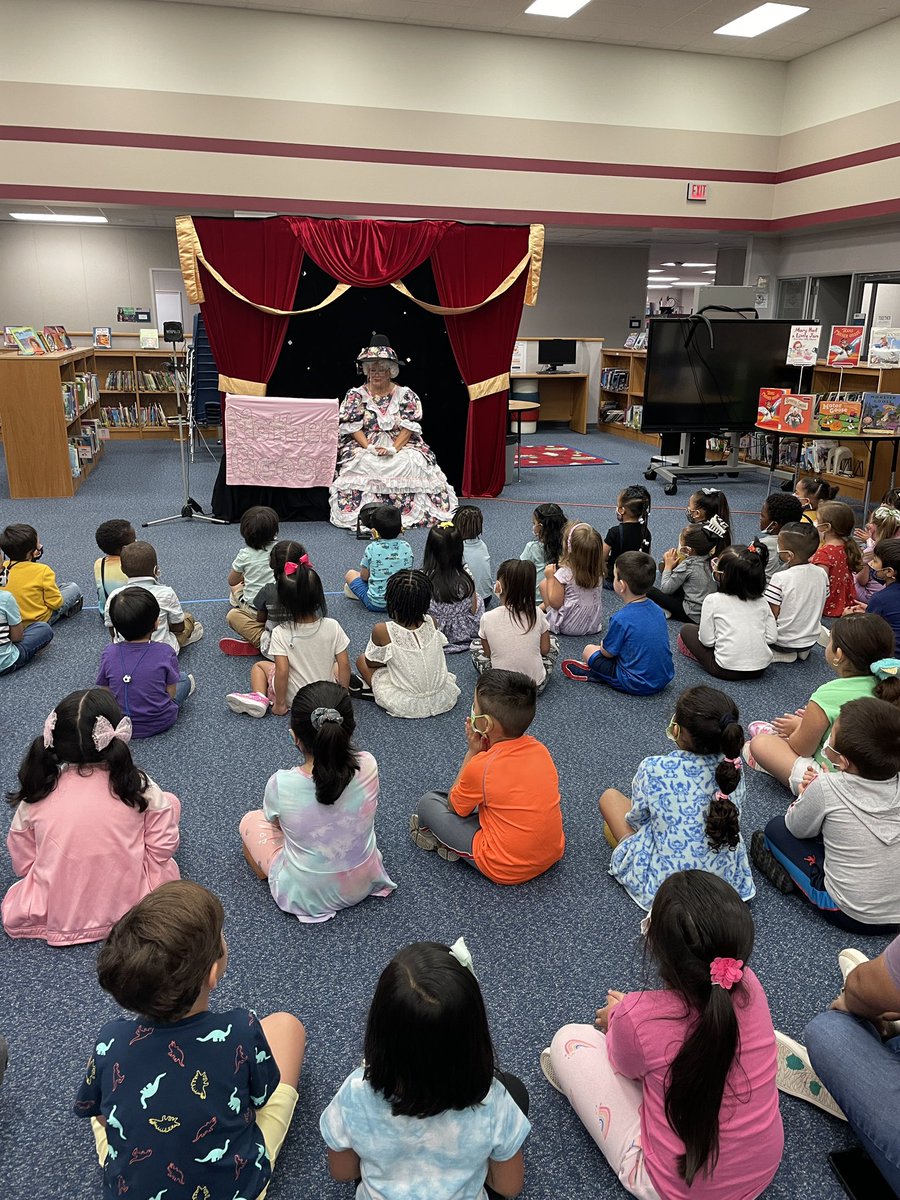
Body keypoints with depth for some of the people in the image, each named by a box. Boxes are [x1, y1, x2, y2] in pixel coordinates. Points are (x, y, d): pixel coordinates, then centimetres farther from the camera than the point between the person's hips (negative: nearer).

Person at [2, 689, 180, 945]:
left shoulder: (36, 793, -11)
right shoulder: (140, 787, -16)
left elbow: (23, 865, 1)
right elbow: (162, 848, -6)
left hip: (55, 914, 2)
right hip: (130, 905, -1)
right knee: (169, 801, 10)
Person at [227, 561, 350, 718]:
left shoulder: (280, 633, -21)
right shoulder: (332, 626, -16)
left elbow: (282, 671, -22)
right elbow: (344, 664, -11)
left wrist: (280, 703, -9)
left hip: (294, 699, -1)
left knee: (259, 666, 21)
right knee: (337, 666, 31)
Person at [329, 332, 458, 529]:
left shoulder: (405, 395, 7)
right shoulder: (356, 395, 7)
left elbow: (409, 426, -2)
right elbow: (352, 426, -1)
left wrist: (394, 448, -17)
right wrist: (369, 448, -16)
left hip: (401, 445, 0)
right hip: (365, 446, 0)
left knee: (411, 463, -25)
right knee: (364, 464, -29)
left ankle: (413, 511, -15)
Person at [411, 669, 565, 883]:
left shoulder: (480, 766, -23)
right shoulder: (539, 748, -6)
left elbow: (454, 806, -2)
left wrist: (473, 751, -1)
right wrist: (484, 751, 2)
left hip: (507, 870, -6)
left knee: (428, 802, 1)